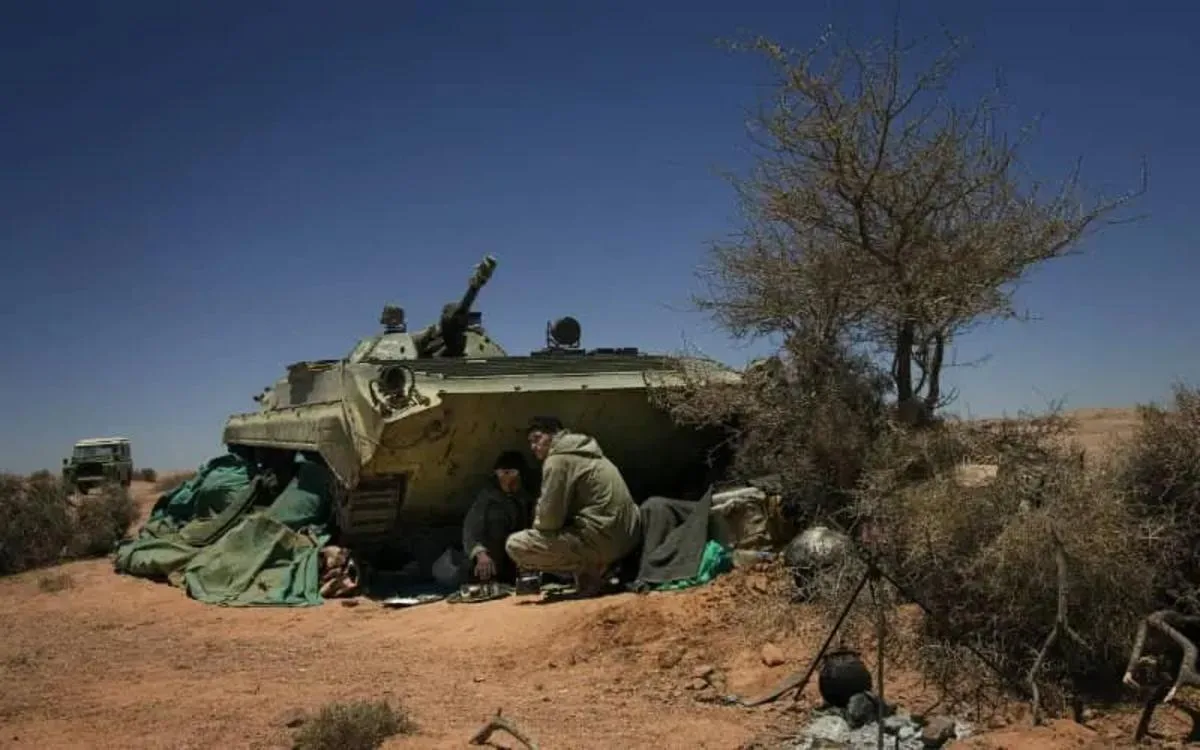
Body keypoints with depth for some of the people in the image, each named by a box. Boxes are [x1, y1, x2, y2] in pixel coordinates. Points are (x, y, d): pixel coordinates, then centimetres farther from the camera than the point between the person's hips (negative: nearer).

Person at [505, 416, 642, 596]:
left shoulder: (558, 459, -7)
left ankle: (588, 569, -4)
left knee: (515, 545, -7)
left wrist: (535, 527, 10)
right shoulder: (584, 452, 21)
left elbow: (550, 517, -11)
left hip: (602, 539, -10)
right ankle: (595, 566, 12)